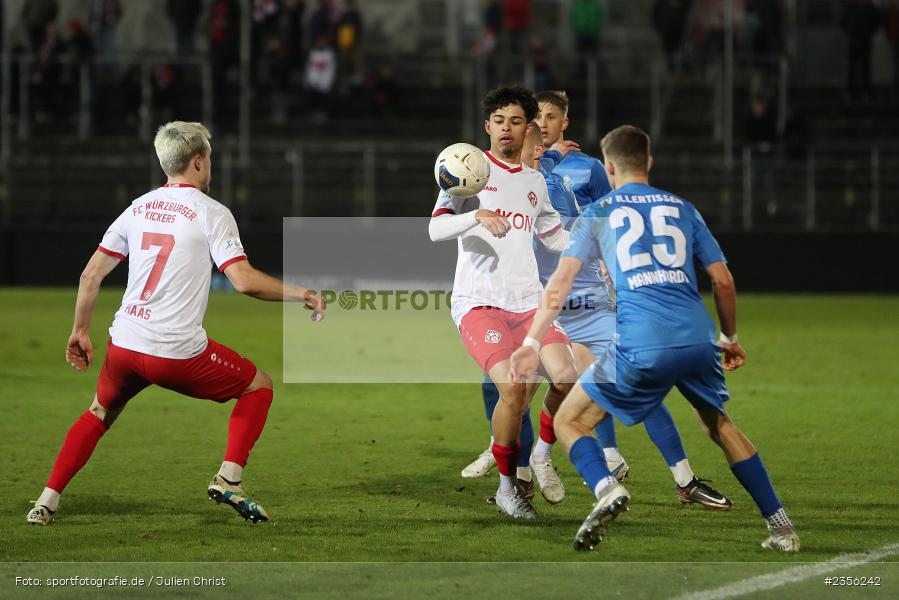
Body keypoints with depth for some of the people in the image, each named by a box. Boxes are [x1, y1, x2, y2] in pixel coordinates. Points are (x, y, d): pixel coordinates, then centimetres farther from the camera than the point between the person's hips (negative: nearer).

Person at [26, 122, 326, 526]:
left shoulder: (138, 208, 11)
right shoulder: (211, 213, -6)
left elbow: (91, 274, 14)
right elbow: (244, 281, -15)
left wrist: (80, 332, 24)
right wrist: (301, 294, -3)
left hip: (124, 343, 5)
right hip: (178, 353, -5)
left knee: (99, 414, 29)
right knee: (259, 387, 15)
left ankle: (46, 503, 20)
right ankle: (229, 479, 2)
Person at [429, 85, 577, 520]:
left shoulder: (535, 181, 16)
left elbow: (554, 235, 31)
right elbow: (436, 229, -11)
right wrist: (478, 215, -28)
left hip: (528, 300, 5)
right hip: (478, 301, -5)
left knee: (566, 377, -17)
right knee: (514, 387, -24)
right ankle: (507, 485, -4)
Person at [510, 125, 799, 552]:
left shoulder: (597, 214, 14)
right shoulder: (682, 209, 21)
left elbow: (561, 281, 3)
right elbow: (722, 280, 18)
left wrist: (531, 345, 1)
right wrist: (730, 338, 33)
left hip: (640, 347, -3)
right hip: (697, 340, 3)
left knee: (569, 422, 11)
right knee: (720, 426, 26)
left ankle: (605, 488, -19)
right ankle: (781, 526, 20)